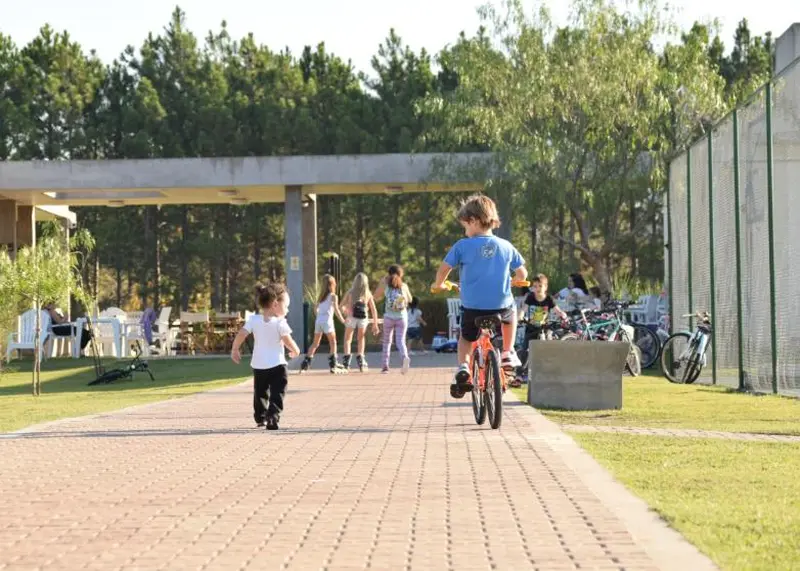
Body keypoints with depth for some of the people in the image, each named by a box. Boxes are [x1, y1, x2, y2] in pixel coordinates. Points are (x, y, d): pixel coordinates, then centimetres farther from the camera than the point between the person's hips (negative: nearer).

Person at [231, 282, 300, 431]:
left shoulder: (253, 319, -1)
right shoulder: (280, 323, -12)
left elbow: (241, 334, -6)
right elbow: (288, 341, -14)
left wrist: (234, 350, 8)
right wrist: (295, 351, 6)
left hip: (258, 365, 5)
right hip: (276, 365, -5)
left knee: (260, 393, 22)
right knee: (276, 394, -3)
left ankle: (260, 417, 33)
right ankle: (272, 417, -18)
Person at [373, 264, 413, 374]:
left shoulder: (385, 285, -1)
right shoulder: (404, 286, 3)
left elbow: (376, 296, 11)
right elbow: (410, 299, 17)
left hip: (389, 317, 0)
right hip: (402, 317, 0)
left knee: (387, 341, 16)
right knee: (400, 341, -3)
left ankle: (385, 365, 13)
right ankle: (405, 357, -33)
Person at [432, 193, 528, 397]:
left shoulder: (462, 246, -4)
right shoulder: (505, 246, 4)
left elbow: (444, 269, -5)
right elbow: (522, 274, 12)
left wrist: (438, 284, 16)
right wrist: (514, 281, 34)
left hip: (472, 307, -1)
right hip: (501, 305, 1)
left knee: (466, 338, 24)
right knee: (510, 312, 37)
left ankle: (463, 366, -1)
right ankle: (508, 353, 31)